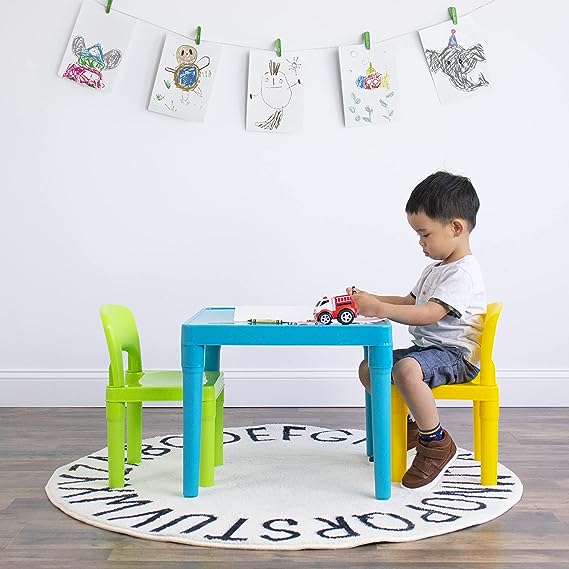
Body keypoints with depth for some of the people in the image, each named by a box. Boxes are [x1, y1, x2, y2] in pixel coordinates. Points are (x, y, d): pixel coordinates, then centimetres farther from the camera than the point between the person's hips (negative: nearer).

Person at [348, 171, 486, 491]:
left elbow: (429, 314, -28)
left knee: (406, 369, -38)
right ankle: (407, 429, 25)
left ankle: (437, 444, -19)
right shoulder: (436, 269, 16)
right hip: (427, 348, 11)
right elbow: (410, 302, 22)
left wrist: (380, 309, -33)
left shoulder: (464, 273, -17)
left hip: (455, 354, -11)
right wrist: (369, 299, 8)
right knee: (369, 368, 10)